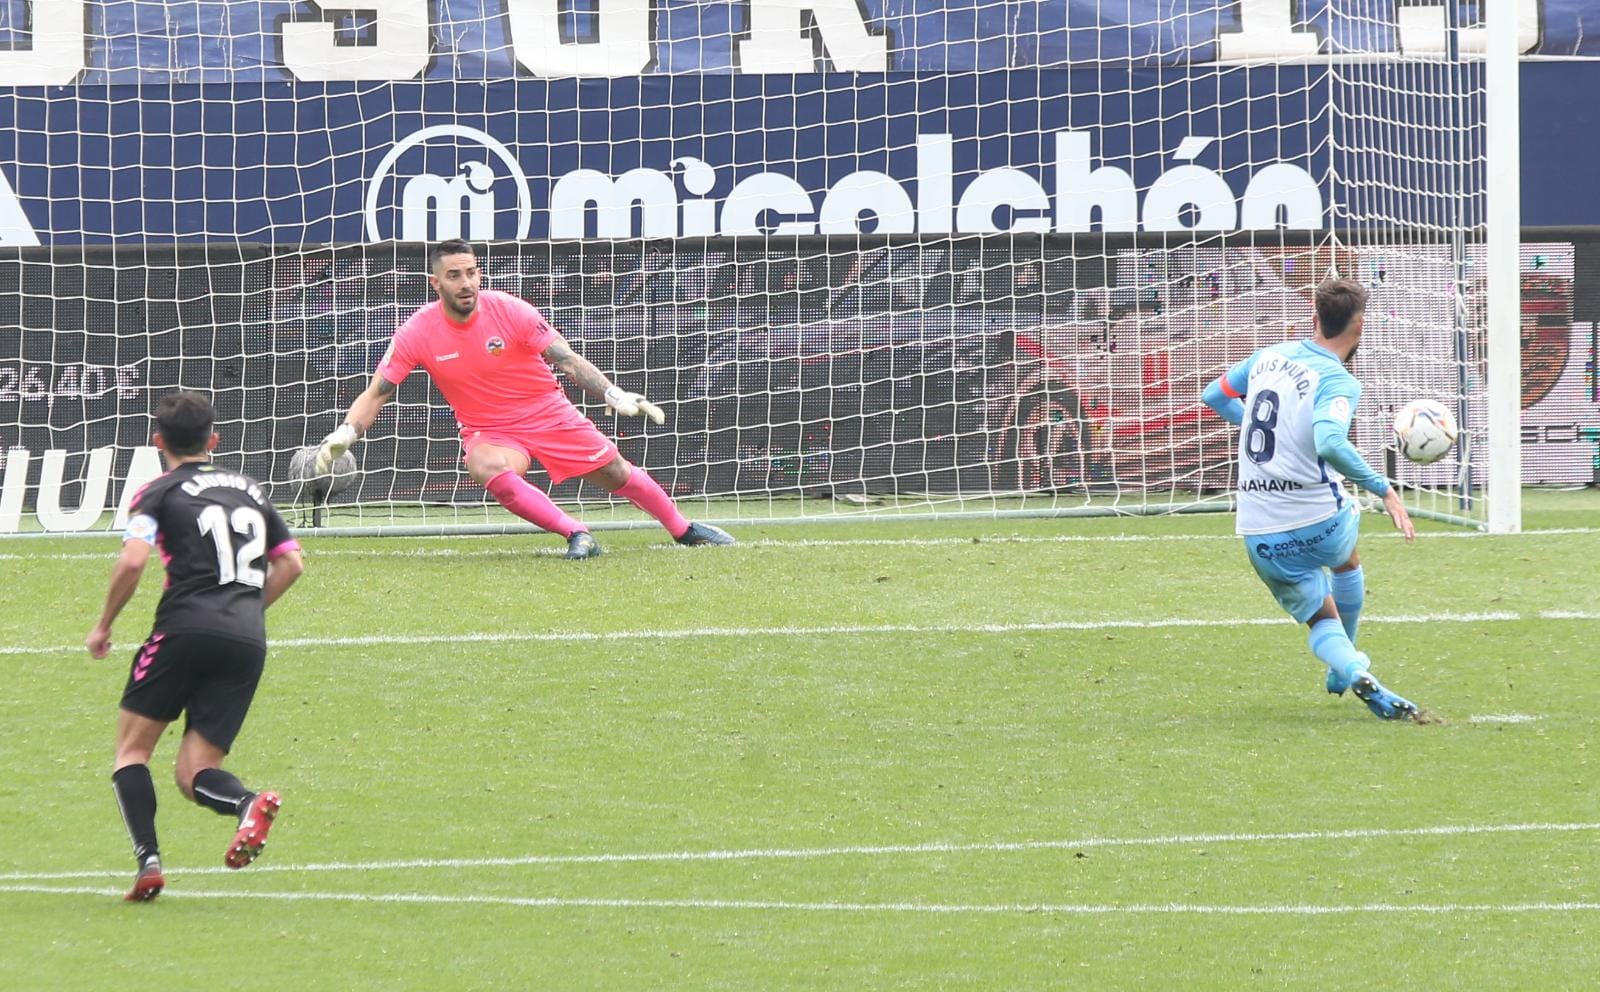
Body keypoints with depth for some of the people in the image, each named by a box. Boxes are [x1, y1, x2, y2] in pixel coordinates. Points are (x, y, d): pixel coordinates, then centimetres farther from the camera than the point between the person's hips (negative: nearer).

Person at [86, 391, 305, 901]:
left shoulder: (160, 492, 5)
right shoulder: (249, 489, 22)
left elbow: (132, 561, -9)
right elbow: (290, 563, 22)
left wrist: (103, 626, 3)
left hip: (187, 626, -5)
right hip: (248, 639, 5)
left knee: (132, 747, 9)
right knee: (194, 774, 6)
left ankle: (148, 859, -11)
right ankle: (248, 802, -29)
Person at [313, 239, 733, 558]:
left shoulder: (509, 310, -16)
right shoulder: (418, 333, -14)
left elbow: (567, 360, -14)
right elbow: (376, 394, -7)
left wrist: (613, 394, -27)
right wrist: (345, 433, -24)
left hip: (549, 413, 0)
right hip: (489, 431, 0)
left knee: (617, 473, 4)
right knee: (490, 470, -35)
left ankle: (682, 529, 30)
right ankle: (576, 535, -29)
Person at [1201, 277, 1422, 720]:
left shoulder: (1268, 357, 4)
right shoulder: (1338, 382, -15)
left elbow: (1215, 395, 21)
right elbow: (1330, 444, -34)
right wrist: (1384, 490, -29)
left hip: (1259, 535, 3)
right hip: (1319, 523, -3)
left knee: (1322, 621, 17)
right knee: (1346, 562, 34)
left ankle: (1353, 671, -14)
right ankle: (1347, 665, 47)